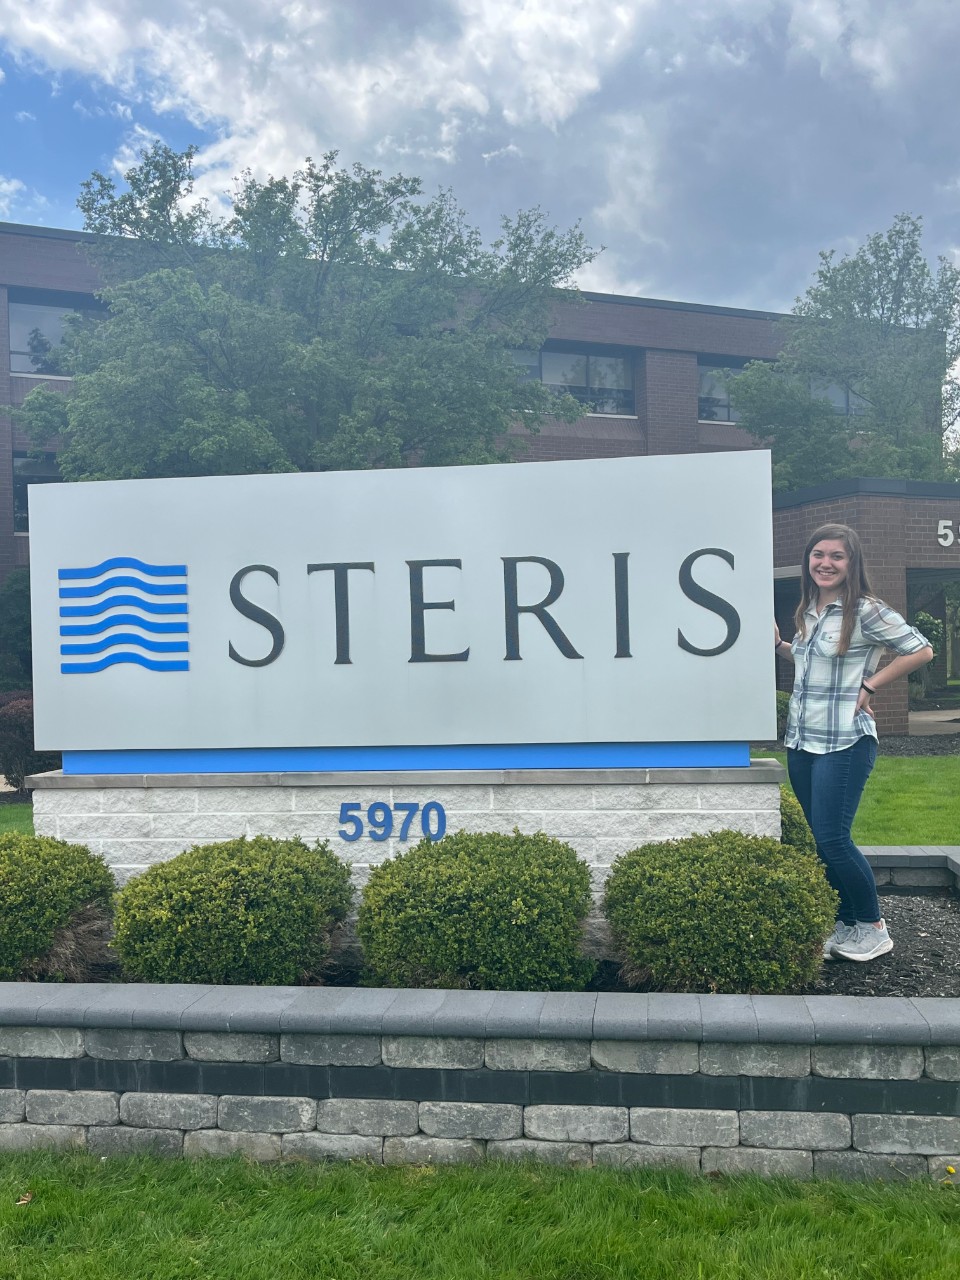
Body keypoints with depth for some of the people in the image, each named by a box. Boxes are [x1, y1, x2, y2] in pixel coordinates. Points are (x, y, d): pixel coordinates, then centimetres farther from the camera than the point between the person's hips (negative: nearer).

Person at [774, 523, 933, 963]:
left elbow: (921, 650, -7)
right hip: (801, 742, 8)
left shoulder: (865, 610, -11)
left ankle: (873, 927, 14)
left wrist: (870, 684, -11)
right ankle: (846, 924, 26)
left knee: (832, 839, -6)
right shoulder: (807, 612, 10)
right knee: (819, 840, 11)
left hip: (843, 743, -7)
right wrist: (778, 645, 8)